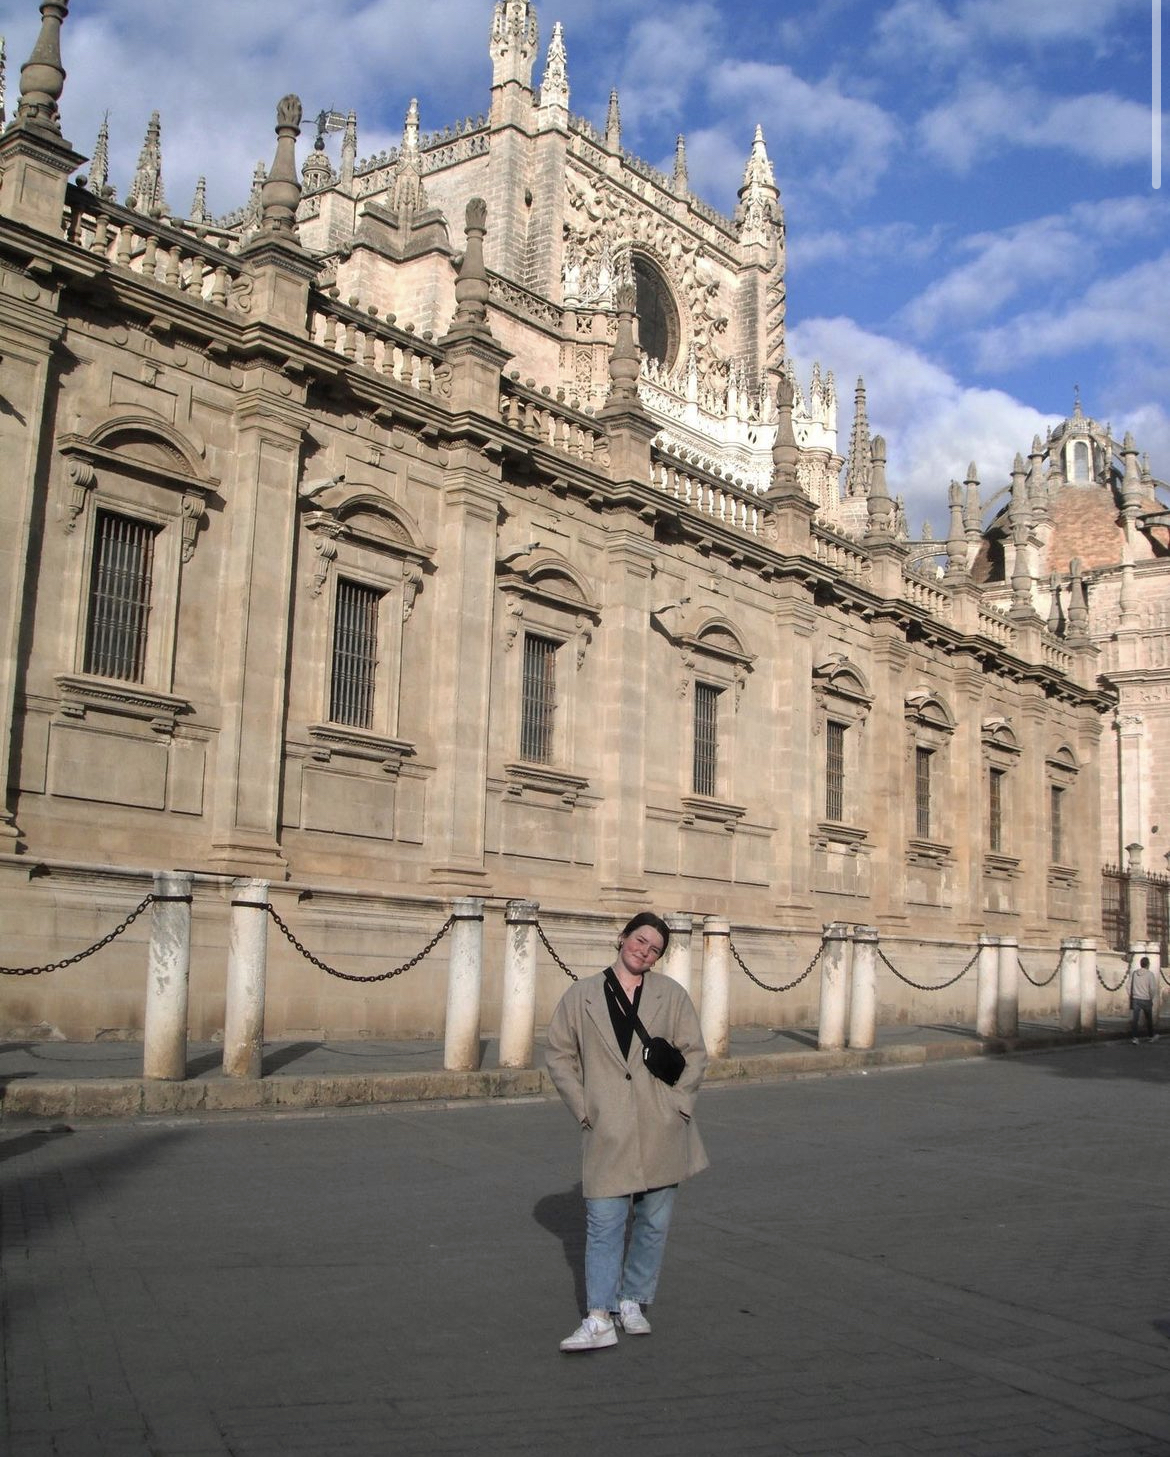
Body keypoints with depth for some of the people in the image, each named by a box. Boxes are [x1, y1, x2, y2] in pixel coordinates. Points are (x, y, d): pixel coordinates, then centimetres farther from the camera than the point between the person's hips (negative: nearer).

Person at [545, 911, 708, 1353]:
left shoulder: (671, 995, 5)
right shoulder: (581, 996, 2)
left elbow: (695, 1052, 8)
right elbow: (559, 1055, 6)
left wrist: (678, 1102, -4)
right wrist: (583, 1109, -2)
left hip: (661, 1132, 2)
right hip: (607, 1132, -2)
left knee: (654, 1222, 10)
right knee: (604, 1224, -3)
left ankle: (633, 1303, 25)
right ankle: (599, 1319, 0)